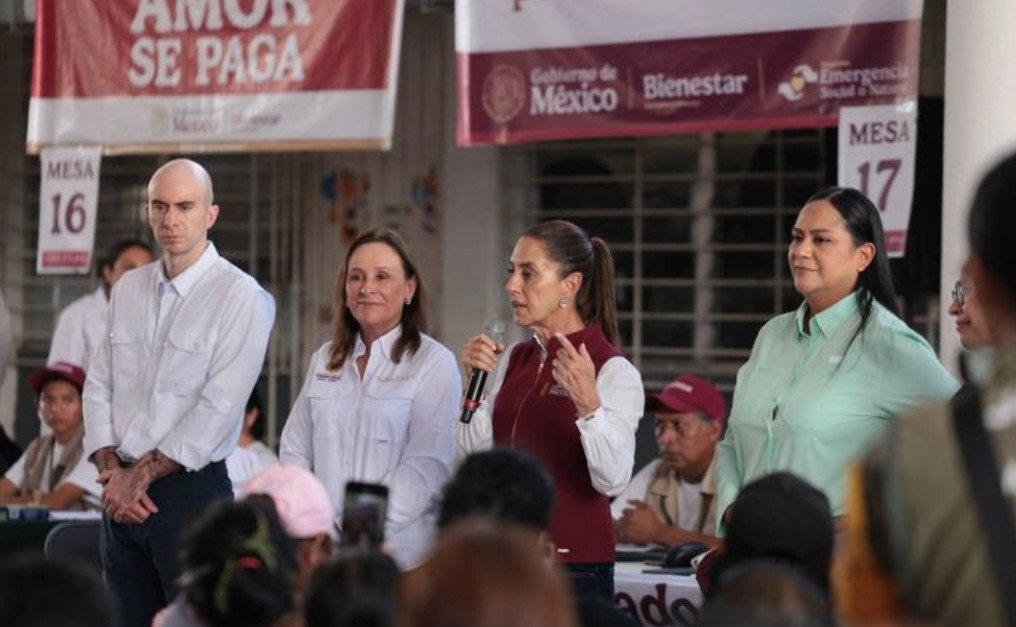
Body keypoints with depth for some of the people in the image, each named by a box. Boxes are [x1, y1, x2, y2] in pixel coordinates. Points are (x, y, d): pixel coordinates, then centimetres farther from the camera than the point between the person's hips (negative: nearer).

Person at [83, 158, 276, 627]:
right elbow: (99, 385, 11)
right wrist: (111, 470, -4)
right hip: (120, 494, 6)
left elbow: (218, 408, -14)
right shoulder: (128, 289, 12)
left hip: (190, 490, -6)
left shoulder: (241, 298, -8)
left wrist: (142, 475, -11)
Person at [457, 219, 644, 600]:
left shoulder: (614, 371, -10)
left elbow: (613, 480, -20)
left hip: (574, 562, -6)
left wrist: (588, 403, -32)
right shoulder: (515, 359, 11)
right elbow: (475, 448, 9)